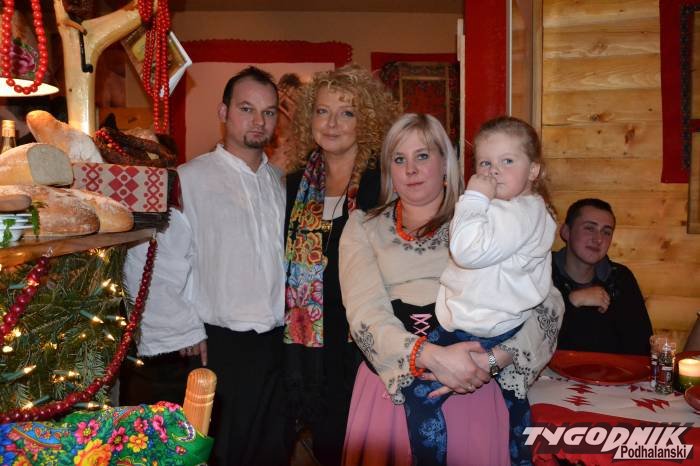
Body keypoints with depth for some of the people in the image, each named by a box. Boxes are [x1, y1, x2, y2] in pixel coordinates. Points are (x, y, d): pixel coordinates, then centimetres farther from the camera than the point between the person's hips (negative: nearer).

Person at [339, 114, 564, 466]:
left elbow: (548, 304, -3)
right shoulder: (363, 227, 6)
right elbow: (364, 311, -8)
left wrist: (495, 358, -18)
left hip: (472, 386, 0)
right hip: (391, 383, 1)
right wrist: (431, 356, -22)